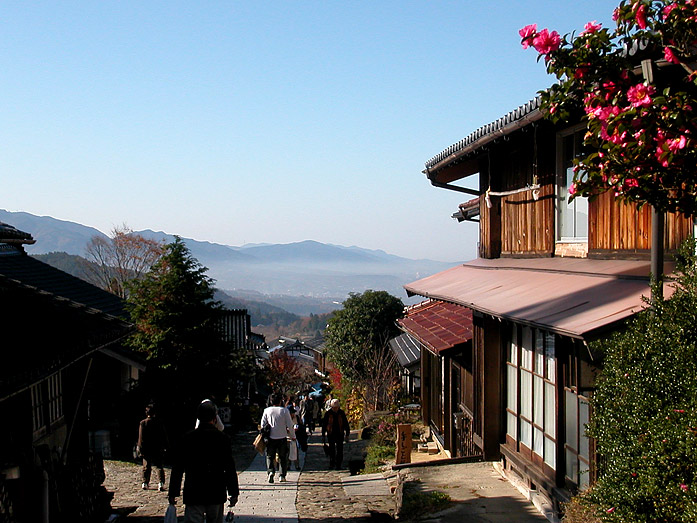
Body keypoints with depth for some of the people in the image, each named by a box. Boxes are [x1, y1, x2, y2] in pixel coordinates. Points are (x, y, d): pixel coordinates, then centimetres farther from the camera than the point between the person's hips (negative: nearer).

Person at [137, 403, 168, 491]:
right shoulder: (160, 423, -3)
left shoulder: (143, 423, -5)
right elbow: (164, 436, 2)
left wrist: (140, 448, 1)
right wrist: (165, 447, 10)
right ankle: (161, 483, -9)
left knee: (146, 467, 12)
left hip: (146, 449, 0)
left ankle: (145, 483, 14)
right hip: (158, 449, 0)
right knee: (159, 466, 3)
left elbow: (141, 438, -4)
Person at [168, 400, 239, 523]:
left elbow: (177, 469, 1)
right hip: (216, 495, 0)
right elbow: (230, 469, -3)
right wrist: (234, 493, 4)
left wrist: (173, 493, 7)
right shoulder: (223, 438, -4)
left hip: (193, 495, 0)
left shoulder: (188, 437, -1)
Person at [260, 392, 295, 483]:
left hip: (270, 437, 1)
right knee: (283, 457, 13)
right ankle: (282, 475, 12)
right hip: (282, 437, -1)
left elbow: (263, 424, 5)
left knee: (270, 456, 11)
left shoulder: (267, 410, 0)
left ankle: (270, 471, -13)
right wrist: (293, 436, 9)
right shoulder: (284, 410, -4)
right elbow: (290, 425, -2)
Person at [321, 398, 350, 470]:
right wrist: (323, 436, 3)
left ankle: (338, 465, 7)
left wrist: (347, 435, 4)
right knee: (331, 450, 5)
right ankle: (332, 463, 20)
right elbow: (324, 424, 3)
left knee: (340, 450, -1)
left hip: (340, 434, 0)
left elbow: (346, 424, 6)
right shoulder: (328, 413, -3)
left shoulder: (341, 413, -1)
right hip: (331, 434, 0)